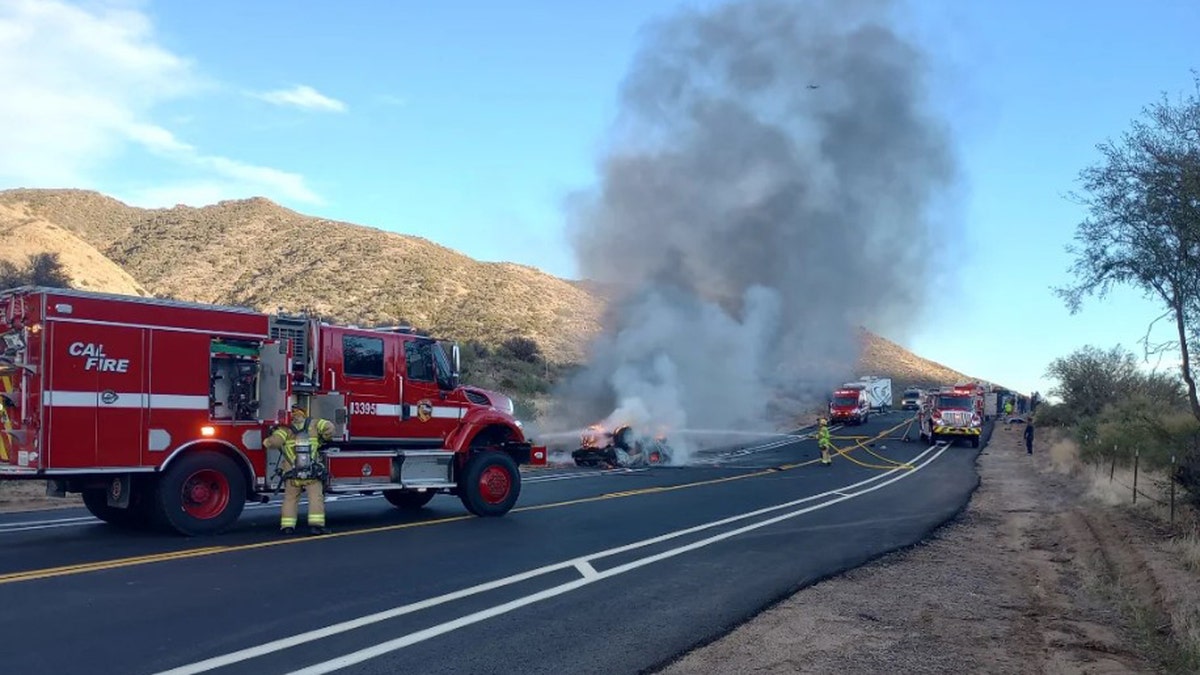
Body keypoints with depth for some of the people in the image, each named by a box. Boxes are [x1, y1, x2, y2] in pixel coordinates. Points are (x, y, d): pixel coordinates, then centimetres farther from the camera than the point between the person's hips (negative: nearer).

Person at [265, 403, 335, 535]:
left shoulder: (286, 429, 2)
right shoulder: (313, 424, 6)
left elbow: (272, 442, -11)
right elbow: (329, 427, -5)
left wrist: (267, 441, 12)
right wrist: (323, 439, 12)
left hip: (292, 473, 1)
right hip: (313, 473, -1)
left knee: (290, 499, 14)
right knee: (316, 497, 1)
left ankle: (287, 526, 9)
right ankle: (316, 524, -12)